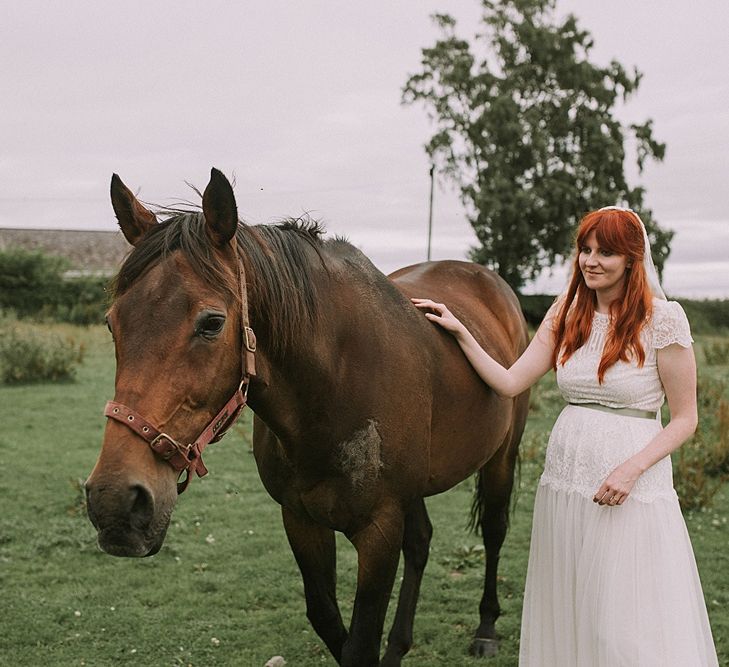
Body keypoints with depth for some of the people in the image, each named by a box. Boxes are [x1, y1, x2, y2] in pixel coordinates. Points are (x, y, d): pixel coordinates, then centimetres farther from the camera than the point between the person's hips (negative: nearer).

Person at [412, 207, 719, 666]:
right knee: (567, 618, 14)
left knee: (628, 621, 1)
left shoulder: (662, 318, -9)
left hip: (632, 487, -5)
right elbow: (510, 383, 3)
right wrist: (460, 332, -3)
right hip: (565, 480, 5)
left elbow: (685, 419, -6)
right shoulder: (567, 312, 6)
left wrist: (632, 468, -18)